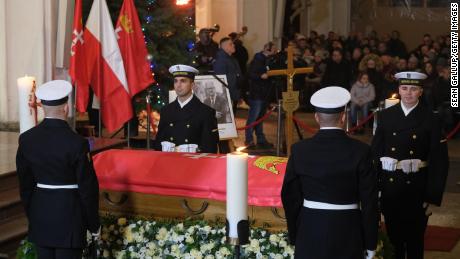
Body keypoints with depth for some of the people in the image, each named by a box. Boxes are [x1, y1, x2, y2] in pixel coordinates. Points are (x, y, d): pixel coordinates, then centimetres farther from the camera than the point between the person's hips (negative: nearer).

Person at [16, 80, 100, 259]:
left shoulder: (26, 139, -3)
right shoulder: (77, 143, -17)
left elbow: (24, 184, 5)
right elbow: (88, 186, -11)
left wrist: (31, 216, 17)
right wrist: (93, 224, 1)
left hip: (39, 217, 5)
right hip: (69, 216, -4)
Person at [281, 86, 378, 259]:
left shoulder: (299, 150, -5)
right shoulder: (360, 151, -10)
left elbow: (290, 198, 2)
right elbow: (369, 201, -7)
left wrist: (294, 236, 13)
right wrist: (370, 243, 2)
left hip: (310, 231, 1)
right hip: (347, 232, -1)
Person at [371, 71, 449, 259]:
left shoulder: (430, 120, -6)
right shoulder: (386, 116, 1)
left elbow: (439, 161, -6)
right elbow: (375, 151, 2)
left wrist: (433, 195, -9)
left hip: (417, 189, -2)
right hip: (390, 187, 2)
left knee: (415, 238, 10)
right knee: (393, 236, 15)